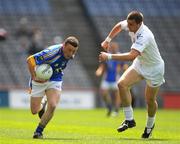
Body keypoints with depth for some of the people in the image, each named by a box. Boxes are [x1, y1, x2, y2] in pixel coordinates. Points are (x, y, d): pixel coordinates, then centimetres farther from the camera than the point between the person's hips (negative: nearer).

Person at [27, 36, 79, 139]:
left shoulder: (70, 54, -10)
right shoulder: (52, 52, -31)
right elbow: (30, 60, -27)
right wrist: (34, 77, -28)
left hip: (55, 81, 3)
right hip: (40, 80, -3)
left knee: (52, 106, -20)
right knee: (34, 111, 3)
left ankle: (39, 131, -4)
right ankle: (43, 105, 41)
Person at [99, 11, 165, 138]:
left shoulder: (144, 36, -37)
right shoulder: (130, 25, -13)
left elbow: (131, 56, -49)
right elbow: (119, 26, 13)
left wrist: (109, 56, -49)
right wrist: (108, 39, 9)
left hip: (154, 69, -7)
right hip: (139, 64, 7)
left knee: (150, 100, 4)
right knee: (122, 84, -17)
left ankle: (150, 125, 34)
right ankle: (129, 119, -11)